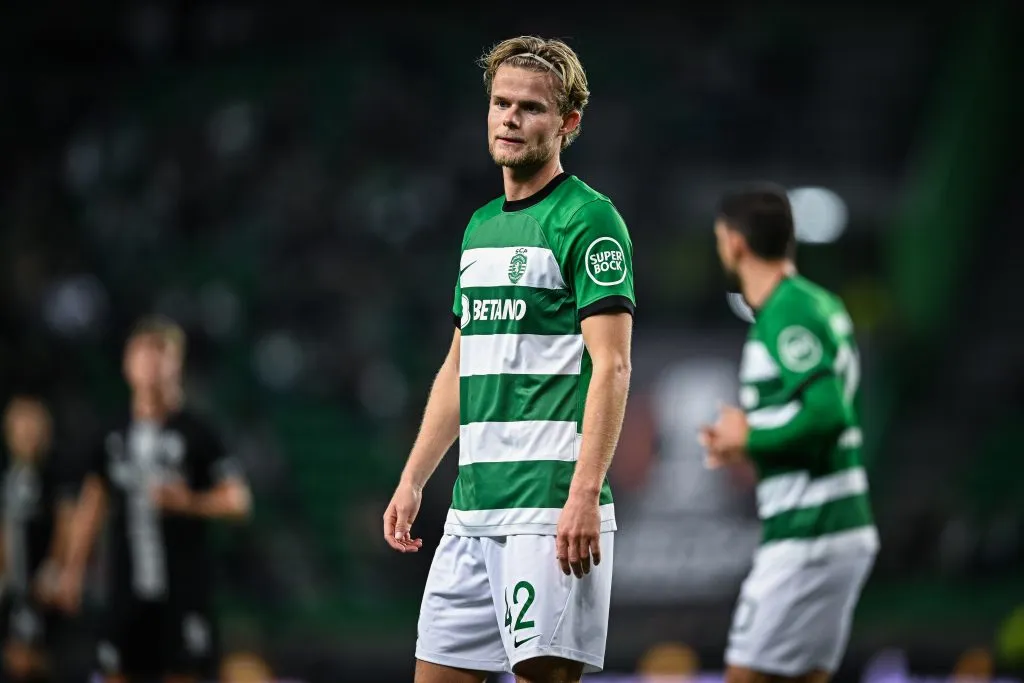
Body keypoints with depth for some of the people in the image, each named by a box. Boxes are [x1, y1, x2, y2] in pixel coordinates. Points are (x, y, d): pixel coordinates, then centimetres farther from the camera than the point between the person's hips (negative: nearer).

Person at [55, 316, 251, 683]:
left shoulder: (196, 433, -2)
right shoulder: (115, 437, 9)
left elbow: (237, 500, -4)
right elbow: (91, 505, 15)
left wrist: (187, 501, -21)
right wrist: (73, 568, 11)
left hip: (183, 584, -3)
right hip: (128, 583, 3)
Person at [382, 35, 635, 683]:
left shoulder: (588, 220, -6)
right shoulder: (481, 227, 19)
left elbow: (612, 367, -14)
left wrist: (585, 493, -22)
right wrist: (412, 481, 19)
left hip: (551, 502, -8)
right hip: (474, 504, 8)